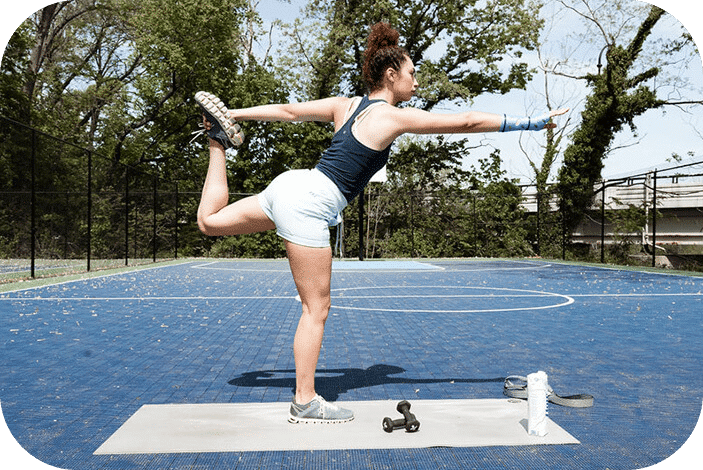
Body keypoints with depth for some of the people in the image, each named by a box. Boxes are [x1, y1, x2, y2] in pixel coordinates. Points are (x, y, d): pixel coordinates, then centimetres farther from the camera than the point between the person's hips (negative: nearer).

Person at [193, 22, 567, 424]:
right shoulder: (393, 117, -6)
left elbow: (288, 111, 19)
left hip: (291, 183, 8)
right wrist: (530, 123, 6)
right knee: (317, 308, 0)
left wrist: (236, 114, 28)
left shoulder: (346, 105, 14)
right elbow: (467, 122, -3)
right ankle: (306, 402, 9)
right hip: (308, 206, -8)